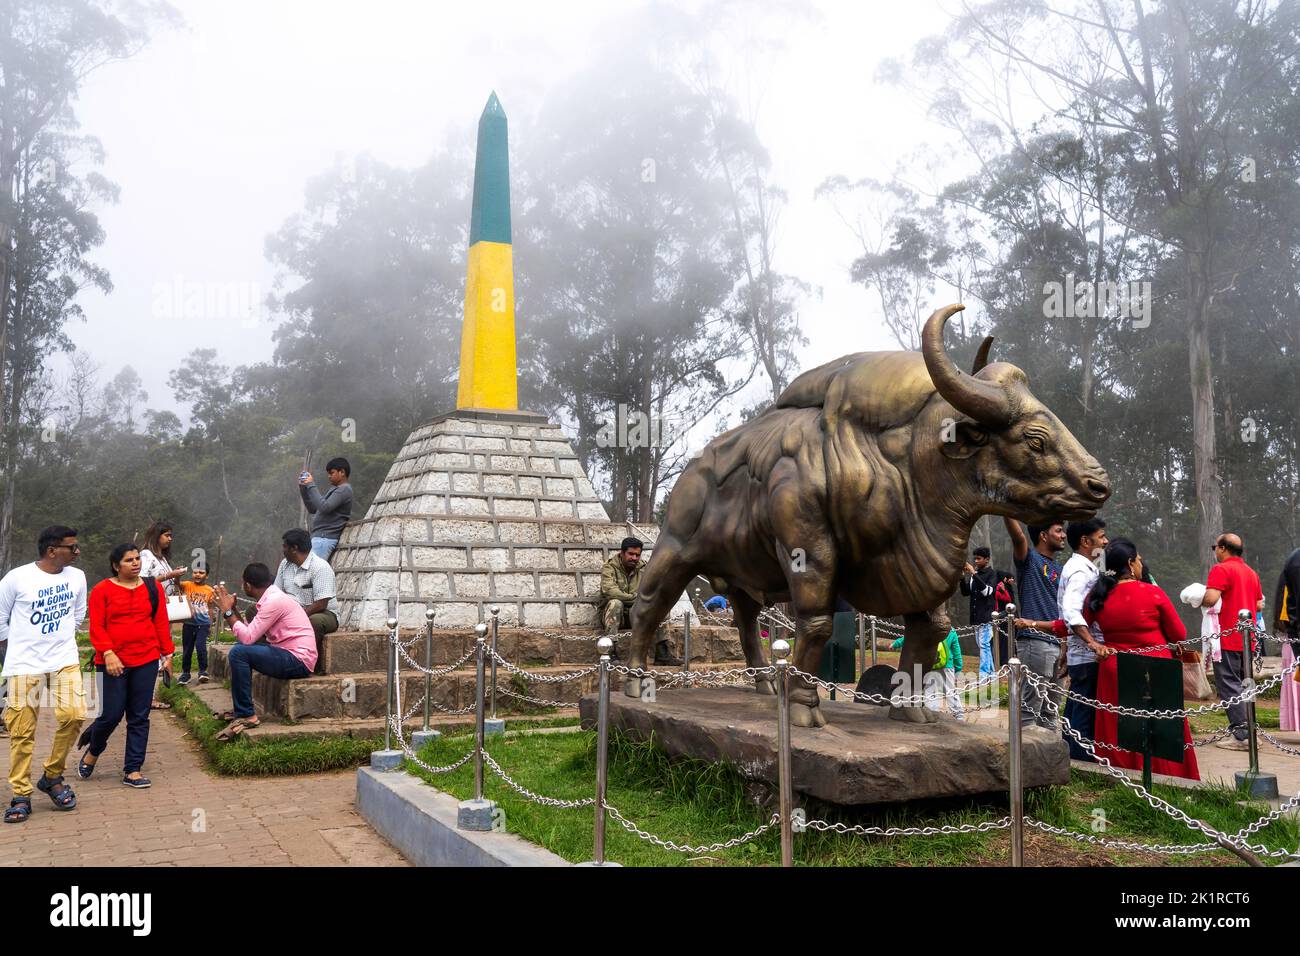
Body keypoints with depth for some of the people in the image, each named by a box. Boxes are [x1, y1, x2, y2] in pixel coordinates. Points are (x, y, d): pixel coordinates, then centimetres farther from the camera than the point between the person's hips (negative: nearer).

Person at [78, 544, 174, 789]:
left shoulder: (153, 587, 7)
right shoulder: (102, 590, -1)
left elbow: (161, 622, 8)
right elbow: (96, 627, -5)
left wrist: (168, 654, 6)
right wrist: (108, 653, -17)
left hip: (146, 661, 3)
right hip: (113, 662, -3)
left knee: (139, 717, 4)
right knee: (112, 714, -1)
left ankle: (132, 770, 13)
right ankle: (92, 752, 31)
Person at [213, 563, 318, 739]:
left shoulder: (274, 601, -16)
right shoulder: (271, 597, 14)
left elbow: (248, 637, -19)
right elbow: (250, 634, 11)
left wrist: (228, 612, -9)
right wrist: (233, 610, 11)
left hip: (299, 660, -11)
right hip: (289, 655, 11)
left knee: (238, 653, -19)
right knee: (242, 650, 19)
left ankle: (246, 715, -10)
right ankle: (240, 709, 20)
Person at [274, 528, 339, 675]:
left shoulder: (321, 567, -15)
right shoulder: (285, 564, 11)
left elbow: (321, 604, -21)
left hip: (324, 613, -7)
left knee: (314, 622, -42)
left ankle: (314, 667, -26)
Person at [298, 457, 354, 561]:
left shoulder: (344, 489, -7)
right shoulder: (334, 489, 22)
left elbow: (324, 507, -20)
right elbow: (312, 509, 23)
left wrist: (311, 485, -12)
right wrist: (303, 489, 13)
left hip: (325, 538, -10)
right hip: (319, 537, 10)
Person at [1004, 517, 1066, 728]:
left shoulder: (1059, 570, 21)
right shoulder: (1029, 559, -1)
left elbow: (1062, 613, 19)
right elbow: (1018, 536, -22)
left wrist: (1065, 648, 13)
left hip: (1057, 645, 8)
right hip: (1034, 641, -8)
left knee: (1049, 711, 14)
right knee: (1029, 708, -10)